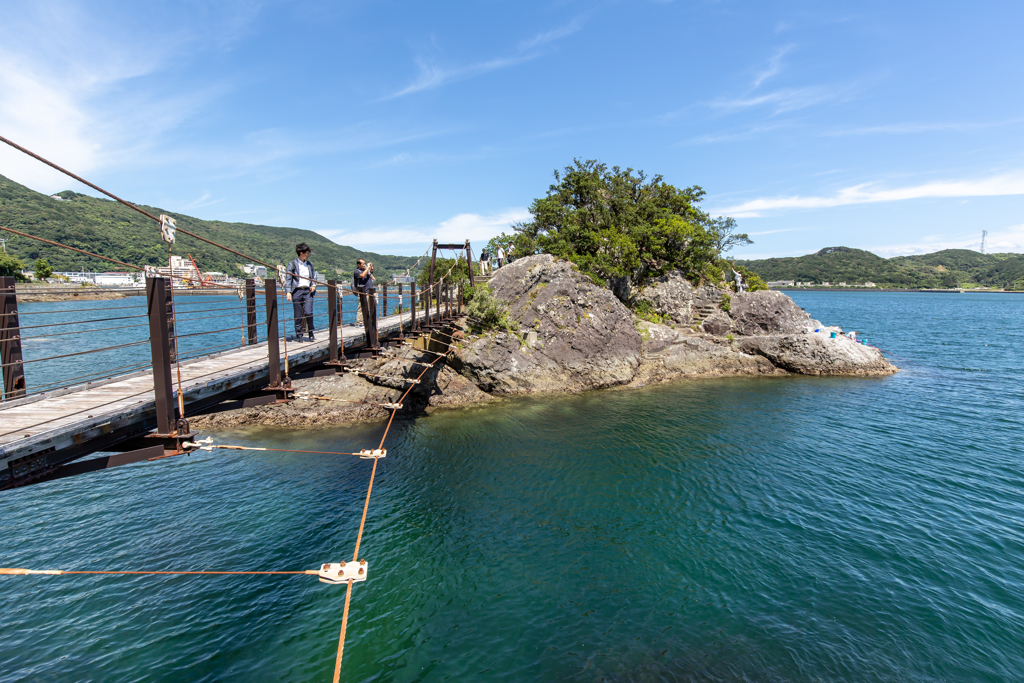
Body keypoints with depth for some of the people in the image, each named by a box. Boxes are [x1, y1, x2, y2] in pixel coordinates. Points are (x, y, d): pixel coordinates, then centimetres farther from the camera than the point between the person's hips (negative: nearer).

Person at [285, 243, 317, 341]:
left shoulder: (310, 264, 15)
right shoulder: (292, 265, 1)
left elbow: (314, 277, 22)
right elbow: (288, 279, -3)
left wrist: (314, 285, 2)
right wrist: (288, 292, -14)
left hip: (307, 291, 2)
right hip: (297, 291, -2)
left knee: (309, 312, -9)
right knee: (298, 315, 2)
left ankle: (311, 334, 4)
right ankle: (299, 335, 11)